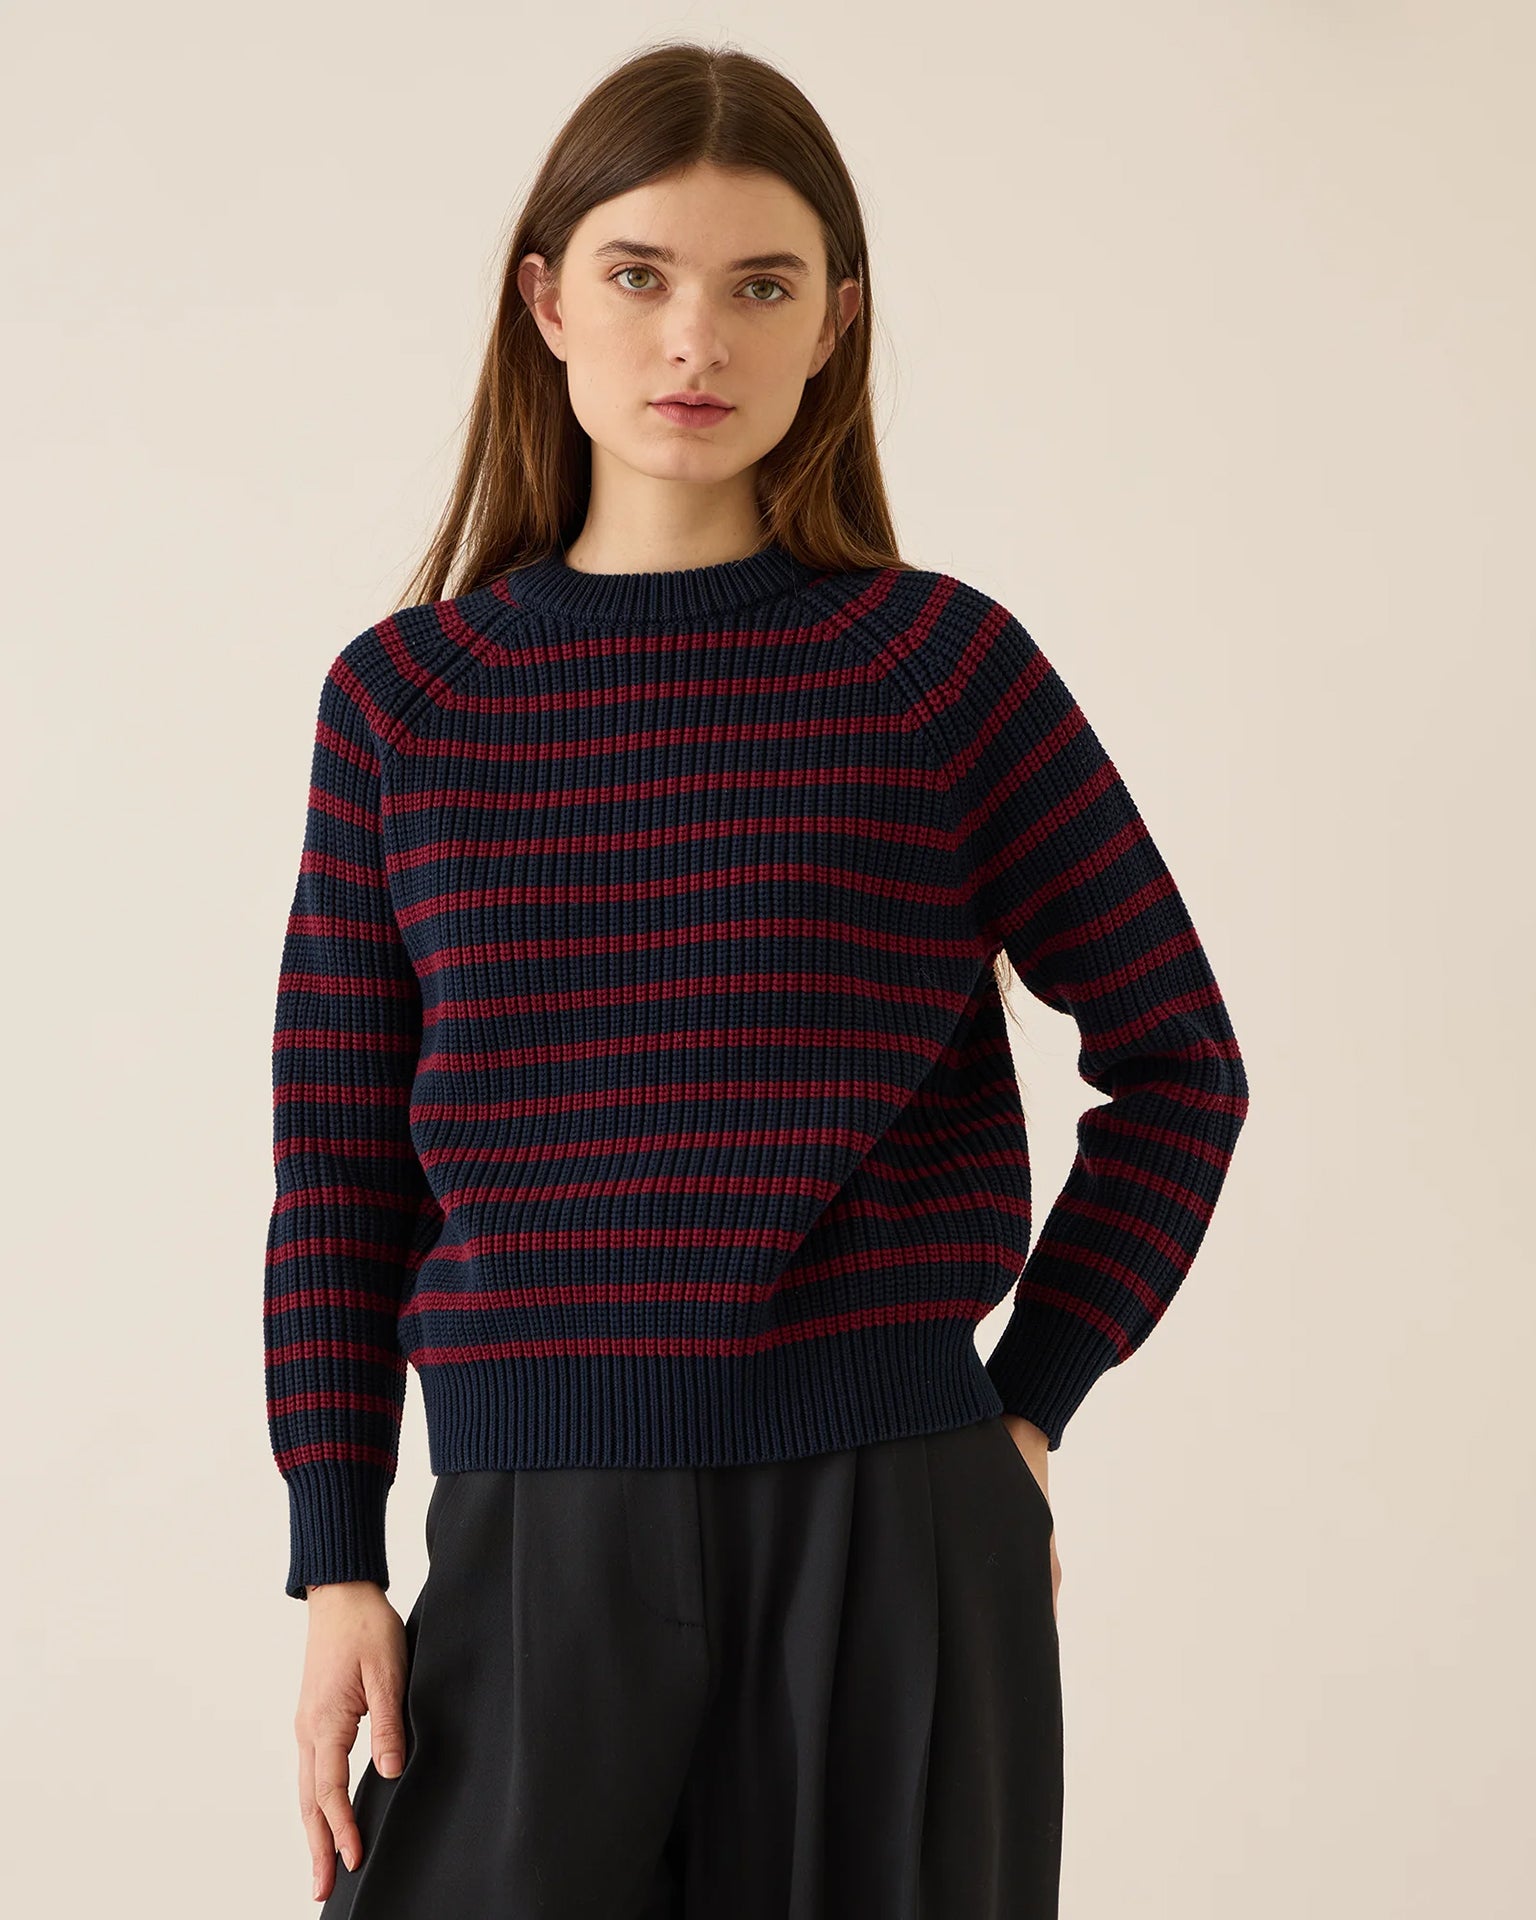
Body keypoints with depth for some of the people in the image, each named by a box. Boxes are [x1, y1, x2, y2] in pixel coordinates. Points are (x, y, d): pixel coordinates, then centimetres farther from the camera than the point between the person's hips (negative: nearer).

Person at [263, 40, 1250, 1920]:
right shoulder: (403, 696, 4)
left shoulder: (941, 668, 0)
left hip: (894, 1532, -1)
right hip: (532, 1544, 1)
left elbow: (1179, 1061, 8)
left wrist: (1030, 1399, 3)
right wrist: (336, 1568, 2)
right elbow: (336, 1166, 6)